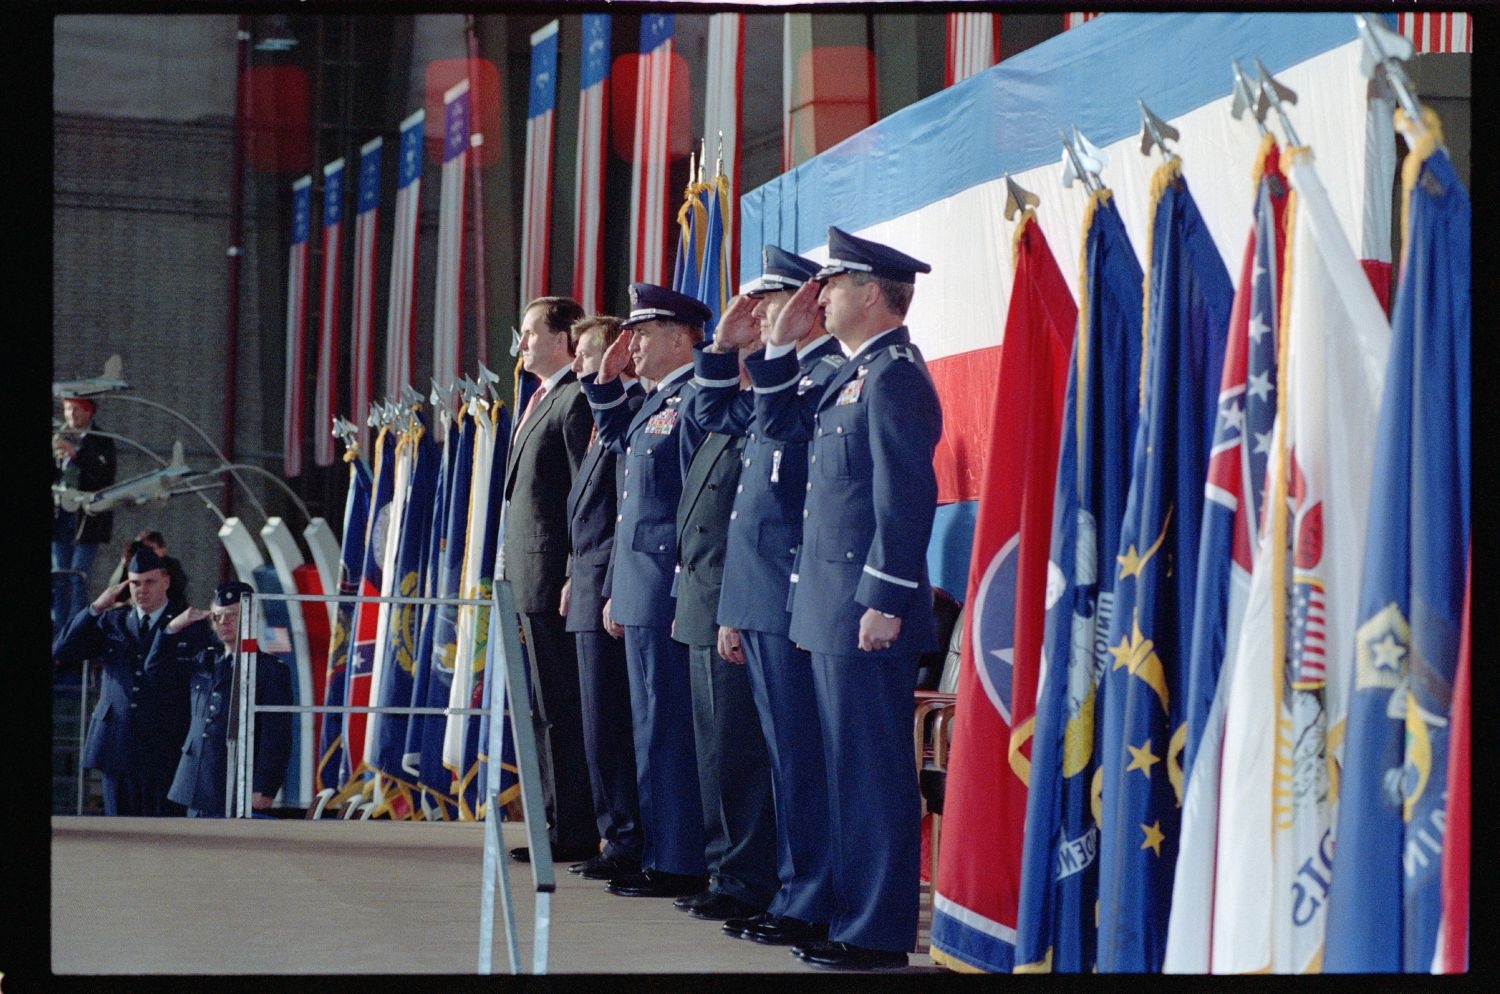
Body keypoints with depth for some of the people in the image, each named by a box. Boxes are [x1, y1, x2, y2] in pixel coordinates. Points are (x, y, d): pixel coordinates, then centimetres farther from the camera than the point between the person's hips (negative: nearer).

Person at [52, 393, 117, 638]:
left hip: (88, 518, -4)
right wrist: (54, 455, -11)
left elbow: (105, 475, -14)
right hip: (60, 514, 4)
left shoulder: (101, 441, -1)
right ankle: (59, 634, 6)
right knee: (59, 578, 3)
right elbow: (52, 477, 9)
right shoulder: (59, 439, 11)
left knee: (78, 578, -10)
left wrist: (75, 453, -23)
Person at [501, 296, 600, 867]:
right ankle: (559, 823, 19)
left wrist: (574, 579, -20)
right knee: (547, 708, 13)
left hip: (554, 575, -10)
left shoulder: (576, 401, -11)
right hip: (531, 579, 10)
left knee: (562, 708, -7)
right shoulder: (541, 401, 19)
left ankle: (573, 832, -4)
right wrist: (515, 575, 18)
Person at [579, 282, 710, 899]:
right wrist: (605, 384, 20)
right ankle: (658, 855, 18)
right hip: (641, 593, 10)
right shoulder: (654, 403, 16)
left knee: (667, 728, -7)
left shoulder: (694, 399, -13)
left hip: (670, 593, -10)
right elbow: (617, 442, 35)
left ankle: (678, 866, -3)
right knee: (651, 727, 12)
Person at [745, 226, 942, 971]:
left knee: (873, 769, -6)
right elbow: (781, 424, 27)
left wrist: (886, 602, -22)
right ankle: (854, 918, 20)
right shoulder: (853, 374, 16)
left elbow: (907, 496, -20)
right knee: (849, 767, 13)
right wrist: (781, 346, 15)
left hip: (867, 610, -10)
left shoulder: (895, 377, -14)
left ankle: (880, 936, -1)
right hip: (831, 609, 10)